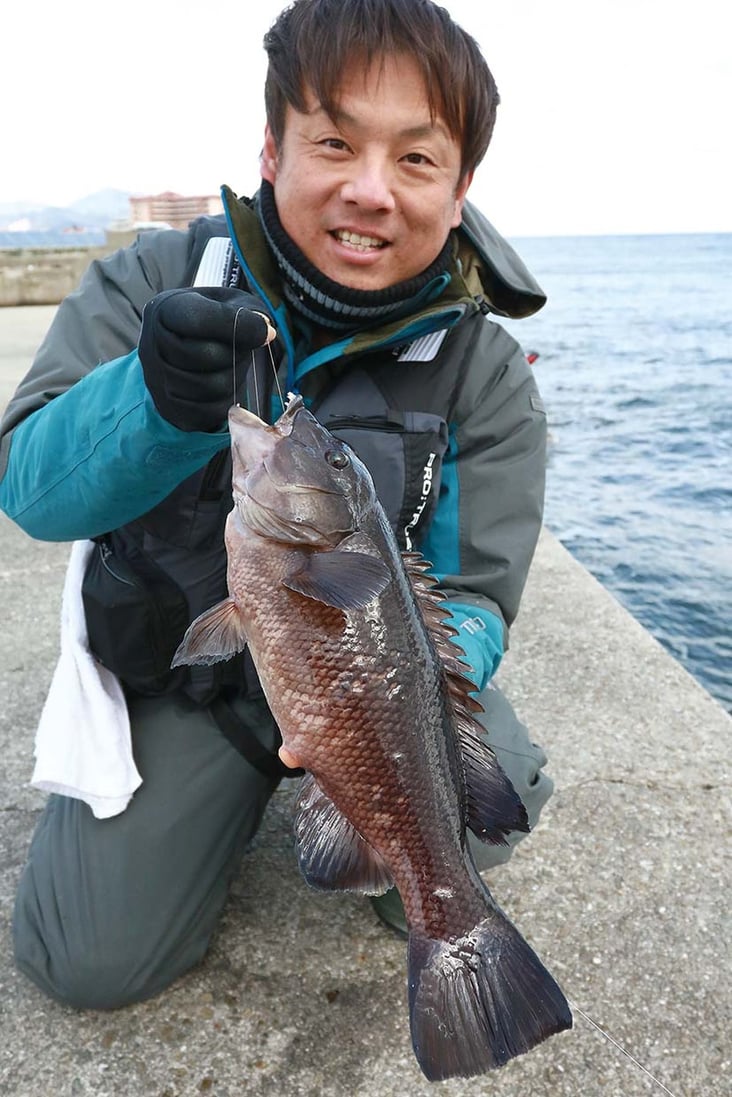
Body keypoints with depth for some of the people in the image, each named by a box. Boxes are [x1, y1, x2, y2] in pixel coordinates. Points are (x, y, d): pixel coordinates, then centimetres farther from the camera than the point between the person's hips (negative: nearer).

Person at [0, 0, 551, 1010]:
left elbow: (474, 599, -13)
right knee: (90, 960, -8)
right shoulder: (158, 281, -11)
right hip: (177, 668, 1)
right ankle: (238, 791, 22)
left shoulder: (487, 377, -11)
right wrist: (159, 403, -41)